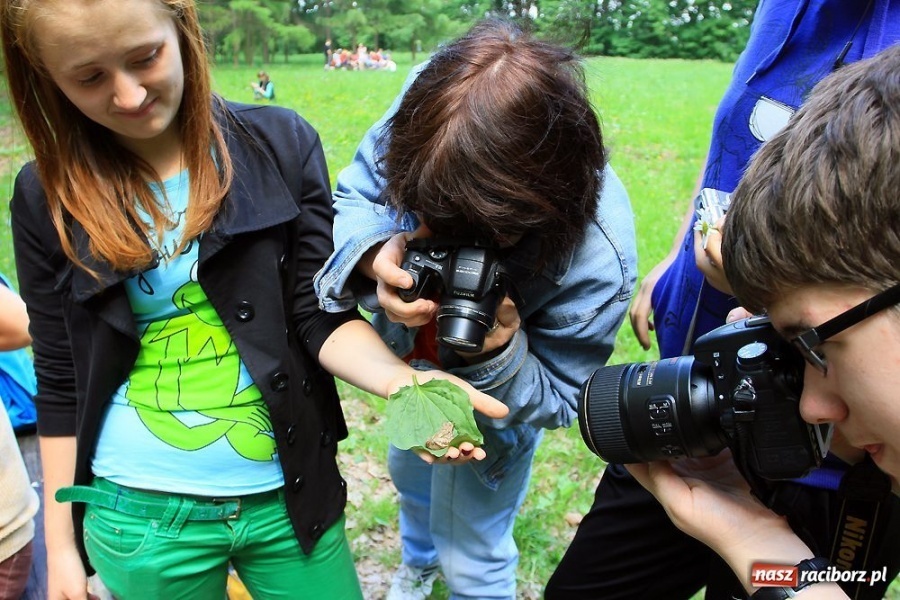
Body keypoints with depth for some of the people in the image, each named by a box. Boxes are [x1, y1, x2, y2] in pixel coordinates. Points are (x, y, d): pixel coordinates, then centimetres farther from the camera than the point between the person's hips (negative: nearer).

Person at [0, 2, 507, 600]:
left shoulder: (283, 145, -9)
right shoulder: (49, 197, -5)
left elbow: (319, 312, -11)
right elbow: (61, 381, 1)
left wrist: (397, 378, -30)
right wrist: (61, 543, 5)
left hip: (288, 496, 0)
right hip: (138, 514, 1)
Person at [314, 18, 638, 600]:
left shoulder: (598, 262, -42)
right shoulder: (429, 101, -34)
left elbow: (554, 401, -25)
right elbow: (356, 193, -19)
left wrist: (497, 354, -48)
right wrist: (376, 255, -42)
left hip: (499, 395, -5)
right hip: (412, 355, 6)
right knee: (409, 469, 35)